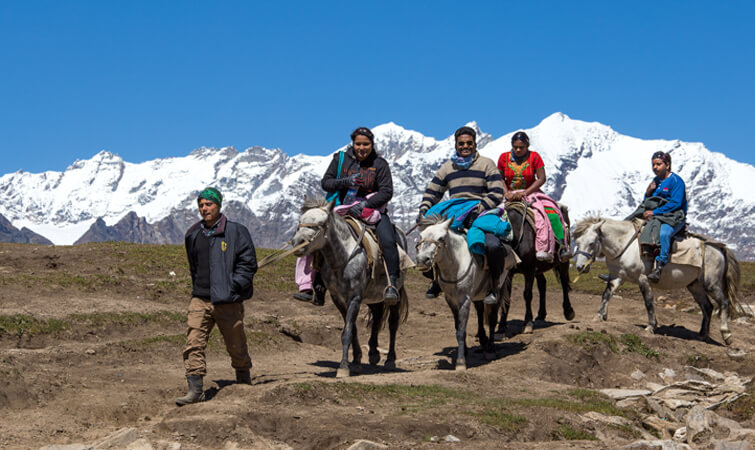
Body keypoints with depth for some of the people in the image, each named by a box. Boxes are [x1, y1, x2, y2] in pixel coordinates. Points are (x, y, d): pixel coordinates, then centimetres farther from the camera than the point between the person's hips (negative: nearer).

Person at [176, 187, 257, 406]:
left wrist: (233, 286, -13)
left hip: (228, 301, -4)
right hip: (200, 299, 4)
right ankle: (195, 389, -8)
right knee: (193, 343, -9)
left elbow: (249, 264, -5)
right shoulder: (193, 235, 11)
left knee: (236, 345, 10)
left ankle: (244, 379, 33)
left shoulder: (236, 232, -5)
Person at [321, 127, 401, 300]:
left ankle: (392, 284, -20)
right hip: (345, 209, 2)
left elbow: (386, 191, -7)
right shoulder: (341, 159, 5)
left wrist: (365, 205, -20)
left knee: (388, 242, -25)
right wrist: (345, 182, -16)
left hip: (373, 208, -2)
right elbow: (326, 182, 4)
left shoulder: (379, 164, 0)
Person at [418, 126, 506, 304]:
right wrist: (424, 210, -1)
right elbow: (432, 191, 18)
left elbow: (497, 194, -2)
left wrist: (479, 209, -17)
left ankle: (494, 286, -8)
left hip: (481, 214, -4)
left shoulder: (486, 164, 6)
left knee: (493, 246, -32)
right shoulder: (447, 167, 17)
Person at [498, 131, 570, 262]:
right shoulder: (504, 157, 3)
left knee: (551, 212, -26)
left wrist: (525, 193, -19)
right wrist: (506, 192, -10)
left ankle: (562, 246, -26)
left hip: (531, 192, 1)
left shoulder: (534, 157, -1)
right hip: (511, 195, -1)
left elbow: (541, 179, -7)